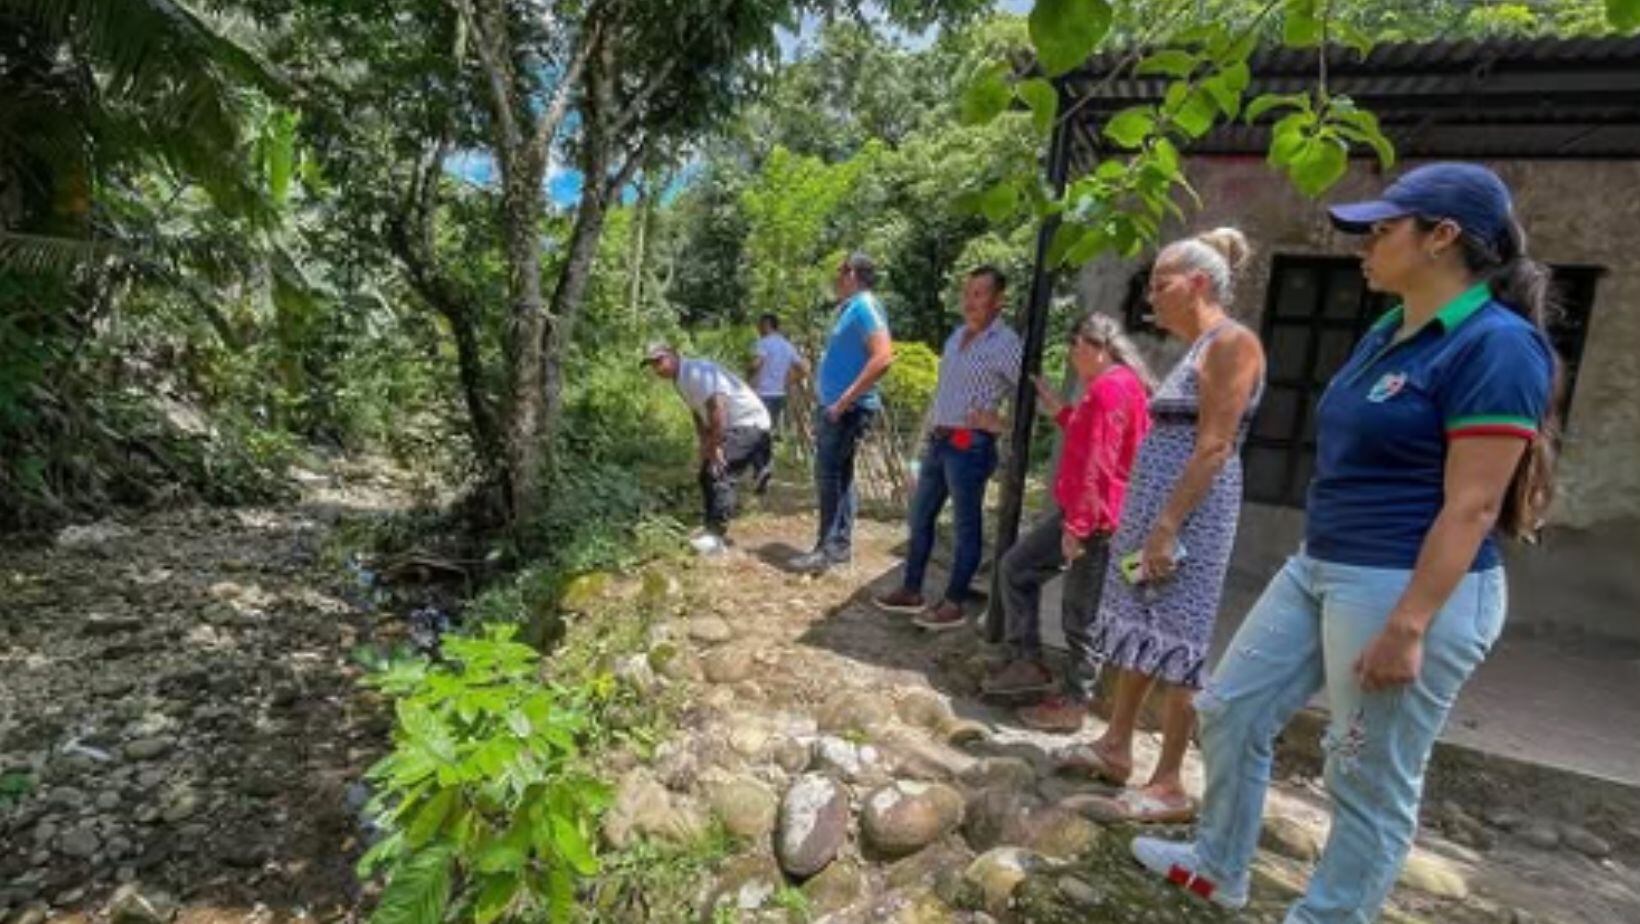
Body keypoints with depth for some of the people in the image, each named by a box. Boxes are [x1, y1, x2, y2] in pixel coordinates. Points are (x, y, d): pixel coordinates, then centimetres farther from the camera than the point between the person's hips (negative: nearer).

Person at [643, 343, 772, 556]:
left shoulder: (697, 372, -22)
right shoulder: (680, 381, 9)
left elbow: (717, 408, -29)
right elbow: (698, 414, 17)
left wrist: (715, 447, -25)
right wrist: (704, 446, 10)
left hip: (749, 423, -11)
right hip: (729, 427, 11)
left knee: (718, 472, -20)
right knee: (707, 475, 11)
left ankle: (716, 536, -17)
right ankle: (713, 533, 18)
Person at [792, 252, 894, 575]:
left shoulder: (864, 306, -14)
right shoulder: (848, 308, 15)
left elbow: (883, 357, -26)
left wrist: (844, 401, -25)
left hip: (849, 409, -10)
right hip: (836, 407, 10)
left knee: (829, 475, -6)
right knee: (839, 475, 12)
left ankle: (827, 549, 1)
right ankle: (840, 545, 20)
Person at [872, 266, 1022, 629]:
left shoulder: (1005, 343, -12)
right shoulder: (957, 335, 13)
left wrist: (1003, 424, -14)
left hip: (969, 445, -9)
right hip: (937, 440, 9)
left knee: (967, 526, 3)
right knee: (920, 517, 15)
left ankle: (954, 605, 11)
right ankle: (911, 591, 27)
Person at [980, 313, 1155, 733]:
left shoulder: (1109, 387, -19)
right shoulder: (1122, 384, 15)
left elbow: (1097, 465, -24)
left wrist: (1077, 526, -23)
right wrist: (1057, 410, 15)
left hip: (1095, 519, -11)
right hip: (1082, 512, 11)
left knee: (1081, 615, 1)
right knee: (1018, 566, 15)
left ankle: (1074, 704, 15)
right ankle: (1028, 662, 21)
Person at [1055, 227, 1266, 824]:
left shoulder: (1230, 344, -11)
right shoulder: (1197, 349, 18)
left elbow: (1214, 448, -19)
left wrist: (1168, 526, -23)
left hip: (1189, 510, -10)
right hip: (1156, 503, 10)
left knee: (1175, 639, -3)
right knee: (1139, 631, 14)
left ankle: (1170, 786, 9)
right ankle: (1115, 748, 27)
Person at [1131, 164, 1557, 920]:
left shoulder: (1494, 345, -16)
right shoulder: (1388, 334, 12)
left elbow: (1471, 506, -20)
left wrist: (1408, 626, -22)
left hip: (1413, 587, -10)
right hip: (1319, 568, 10)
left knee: (1372, 783, 6)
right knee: (1230, 710, 15)